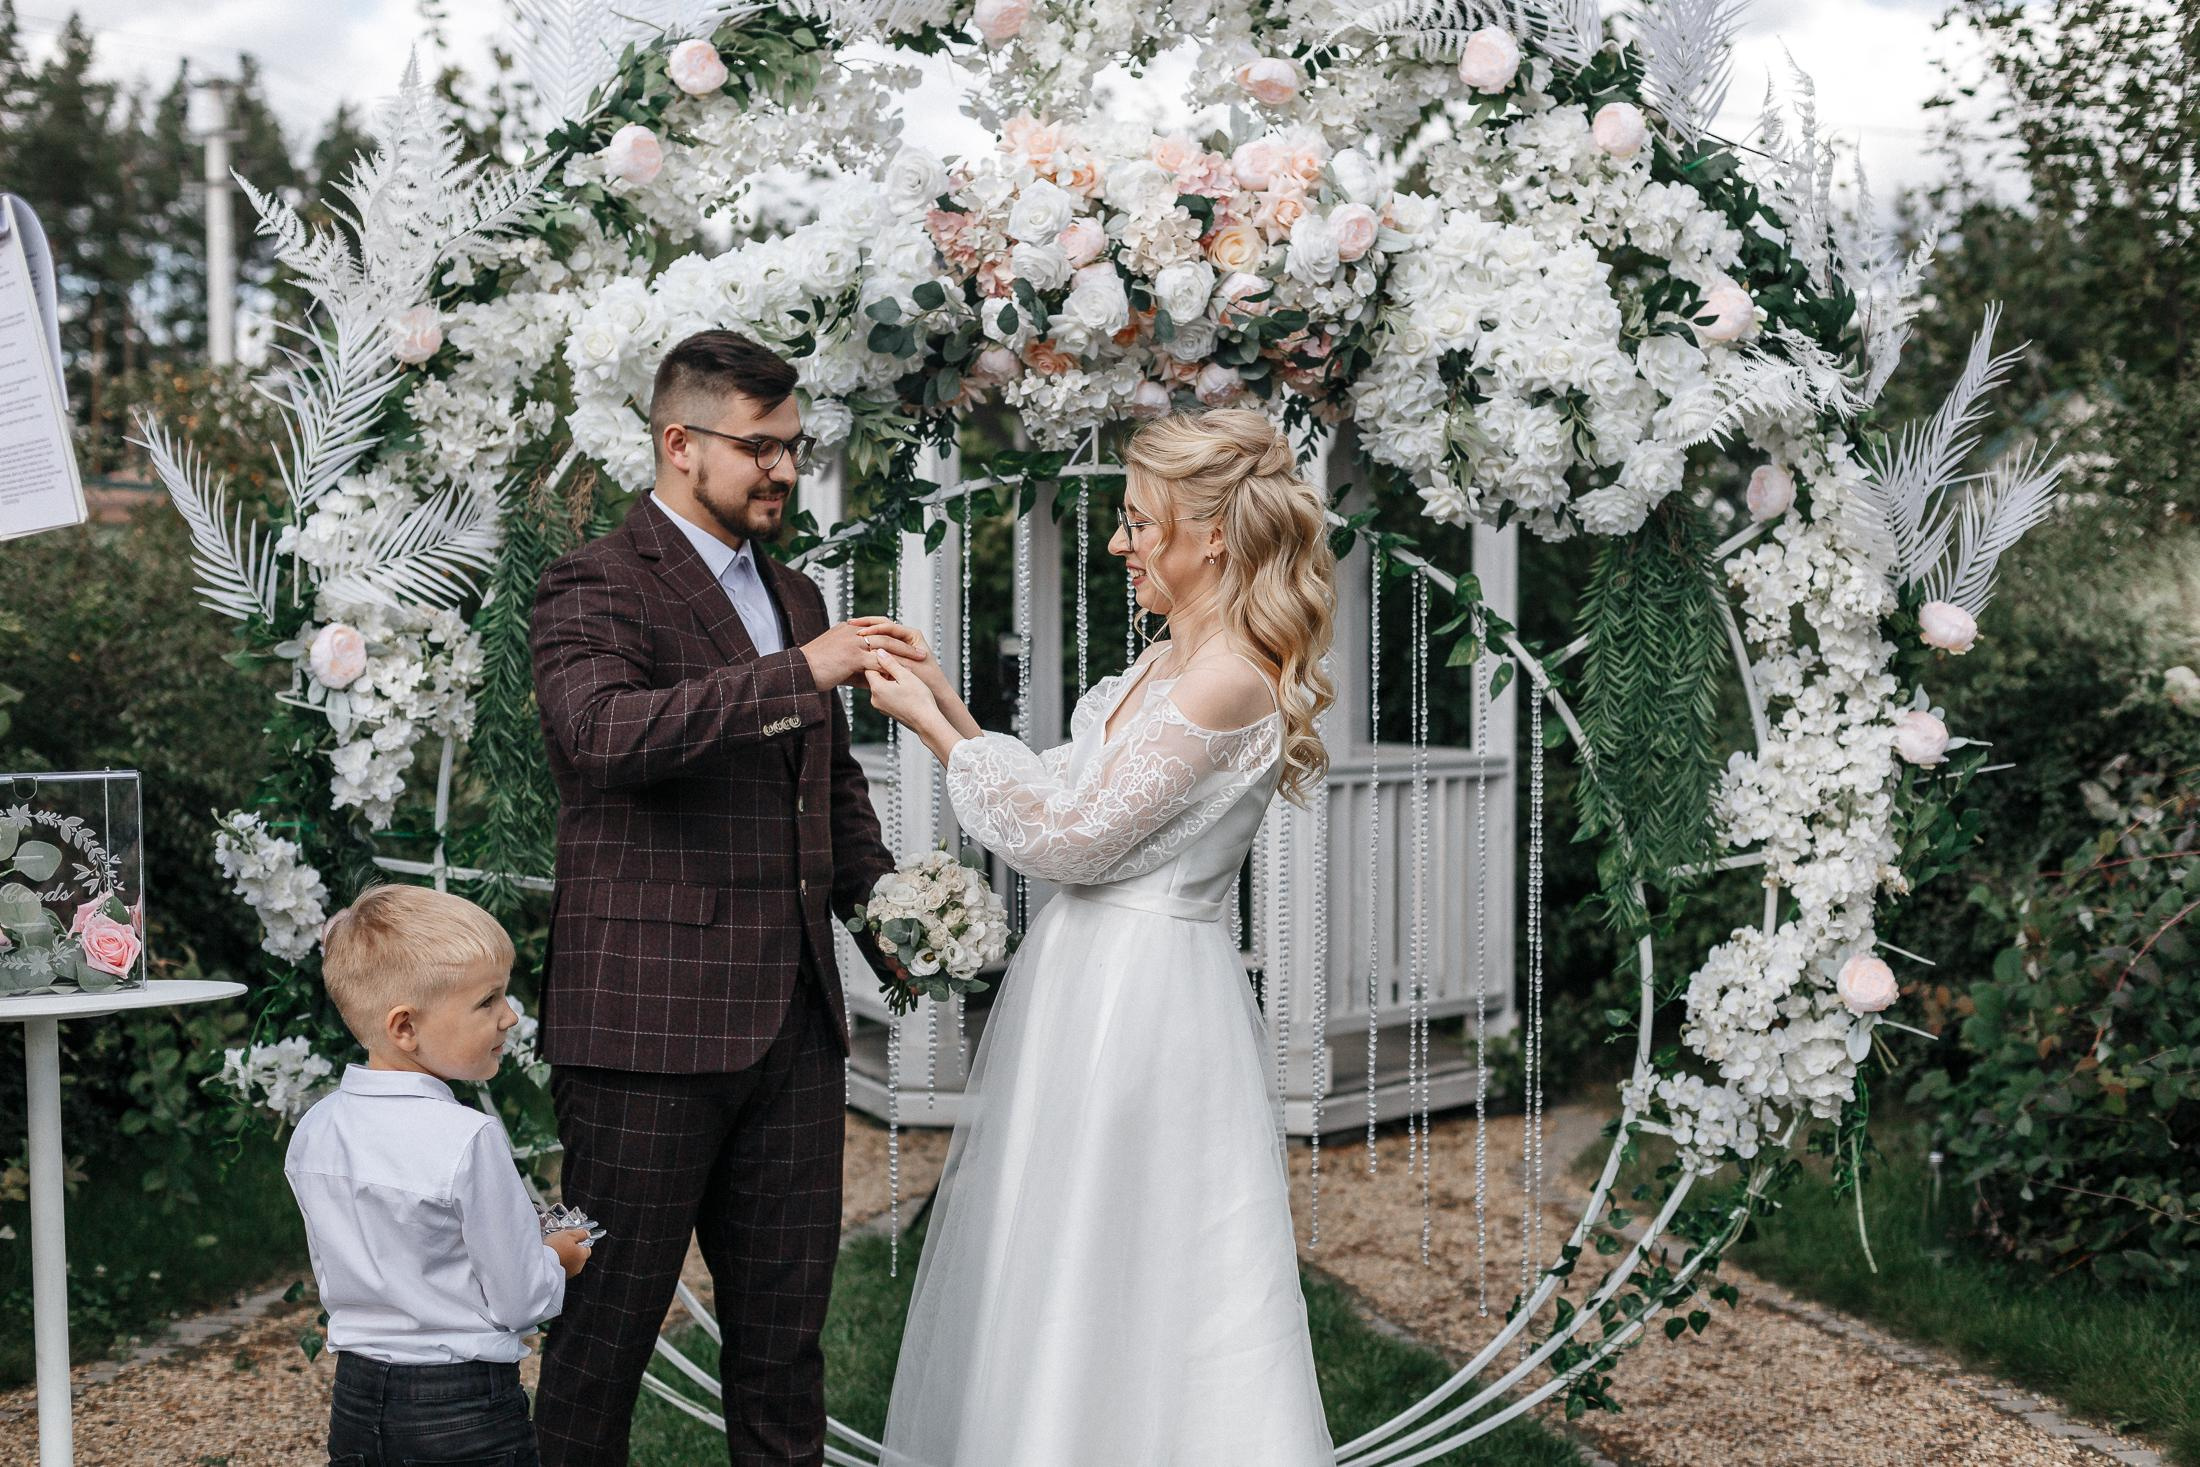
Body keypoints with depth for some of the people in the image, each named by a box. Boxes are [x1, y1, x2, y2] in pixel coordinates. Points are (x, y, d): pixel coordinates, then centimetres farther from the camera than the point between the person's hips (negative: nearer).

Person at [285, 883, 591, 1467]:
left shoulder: (312, 1132, -1)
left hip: (355, 1397, 6)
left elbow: (335, 1278, 11)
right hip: (466, 1408, -6)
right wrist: (555, 1260, 6)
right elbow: (522, 1302, -15)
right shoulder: (469, 1140, -22)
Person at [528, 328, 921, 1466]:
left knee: (785, 1321, 13)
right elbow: (603, 733, -27)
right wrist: (800, 673, -28)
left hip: (793, 1023, 7)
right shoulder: (595, 589, -6)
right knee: (609, 1317, 4)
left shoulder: (795, 595, 18)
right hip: (650, 1021, -7)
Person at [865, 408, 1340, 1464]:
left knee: (1118, 1280, 2)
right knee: (1049, 1276, 18)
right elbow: (1063, 792, 14)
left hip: (1143, 997, -10)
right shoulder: (1160, 664, 11)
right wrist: (948, 708, 7)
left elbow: (1069, 837, -18)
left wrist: (933, 730, -10)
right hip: (1085, 978, 10)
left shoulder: (1230, 679, -19)